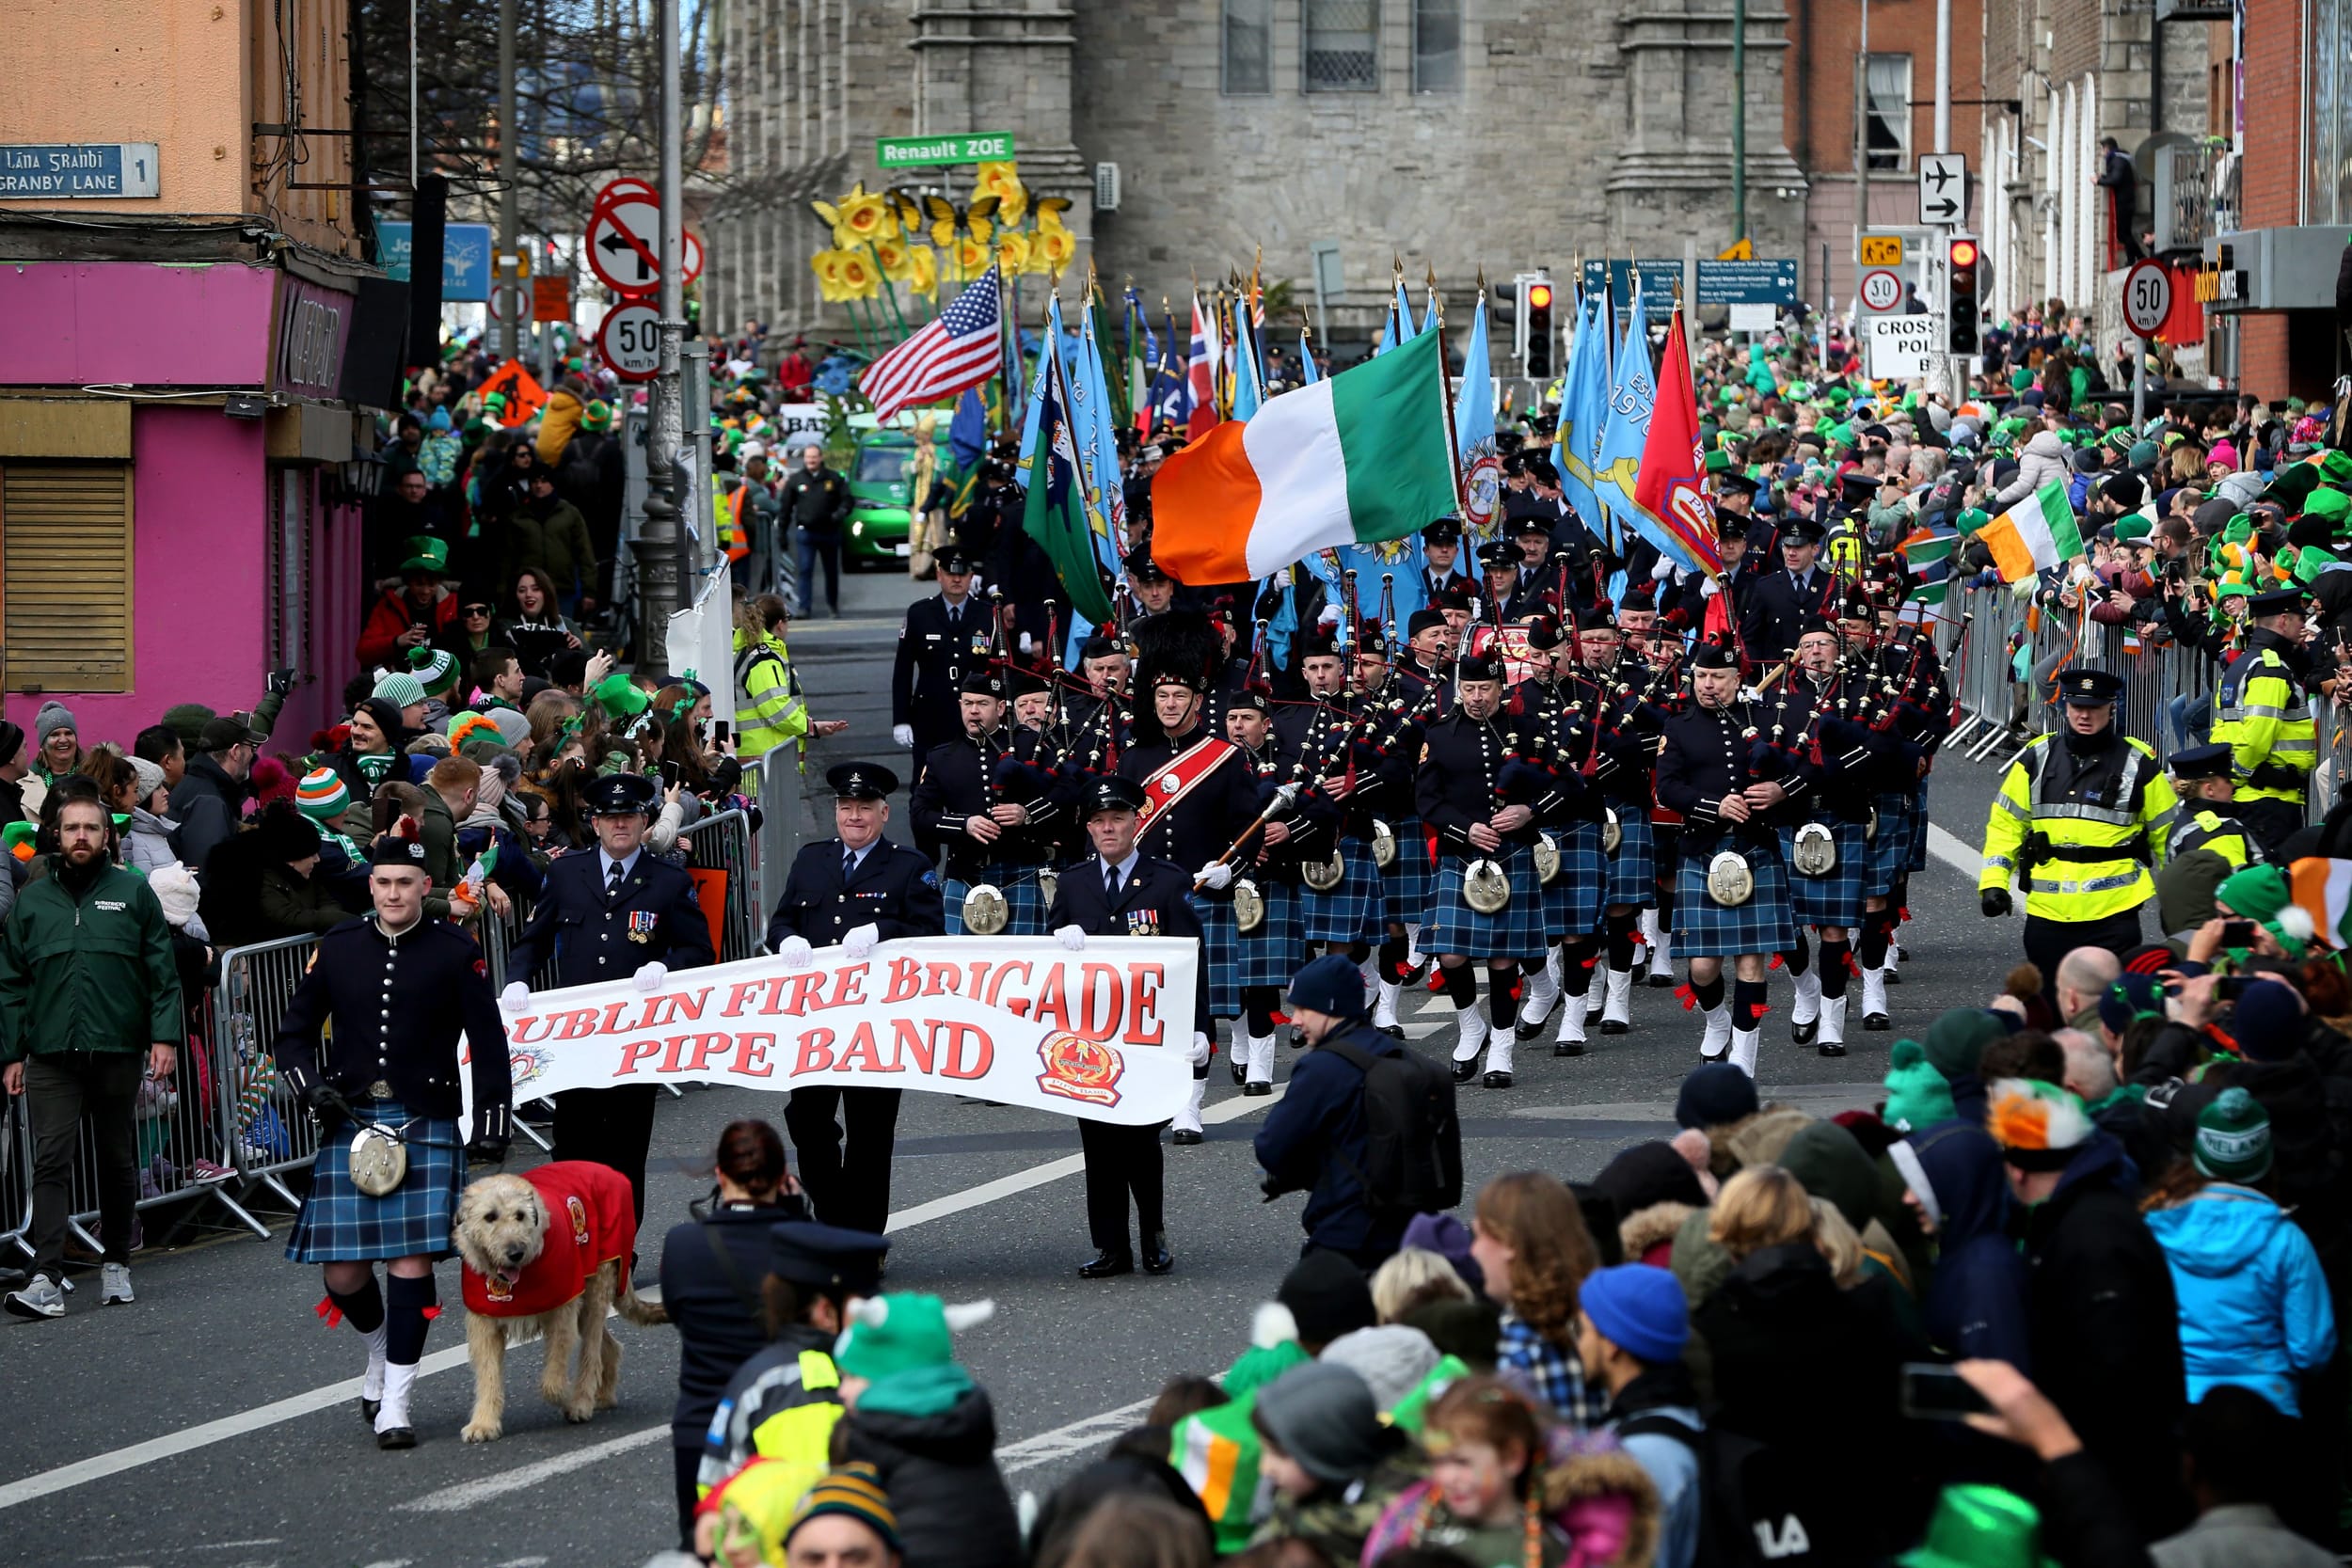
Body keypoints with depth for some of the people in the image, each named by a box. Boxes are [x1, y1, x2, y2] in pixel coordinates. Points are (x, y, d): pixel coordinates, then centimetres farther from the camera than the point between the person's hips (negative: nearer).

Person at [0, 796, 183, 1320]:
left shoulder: (133, 893, 5)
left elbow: (162, 972, 4)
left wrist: (165, 1035, -5)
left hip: (118, 1053, 0)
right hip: (52, 1056, 0)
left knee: (118, 1161, 10)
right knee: (51, 1163, -10)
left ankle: (116, 1267, 23)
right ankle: (47, 1280, -17)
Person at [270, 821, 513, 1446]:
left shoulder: (455, 954, 2)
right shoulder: (338, 949, 8)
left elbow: (488, 1044, 5)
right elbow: (293, 1034, 14)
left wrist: (492, 1125, 0)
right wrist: (312, 1088, -3)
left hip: (426, 1125, -2)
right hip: (349, 1124, 2)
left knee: (412, 1260, -10)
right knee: (343, 1272, 0)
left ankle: (395, 1404, -5)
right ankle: (380, 1350, 31)